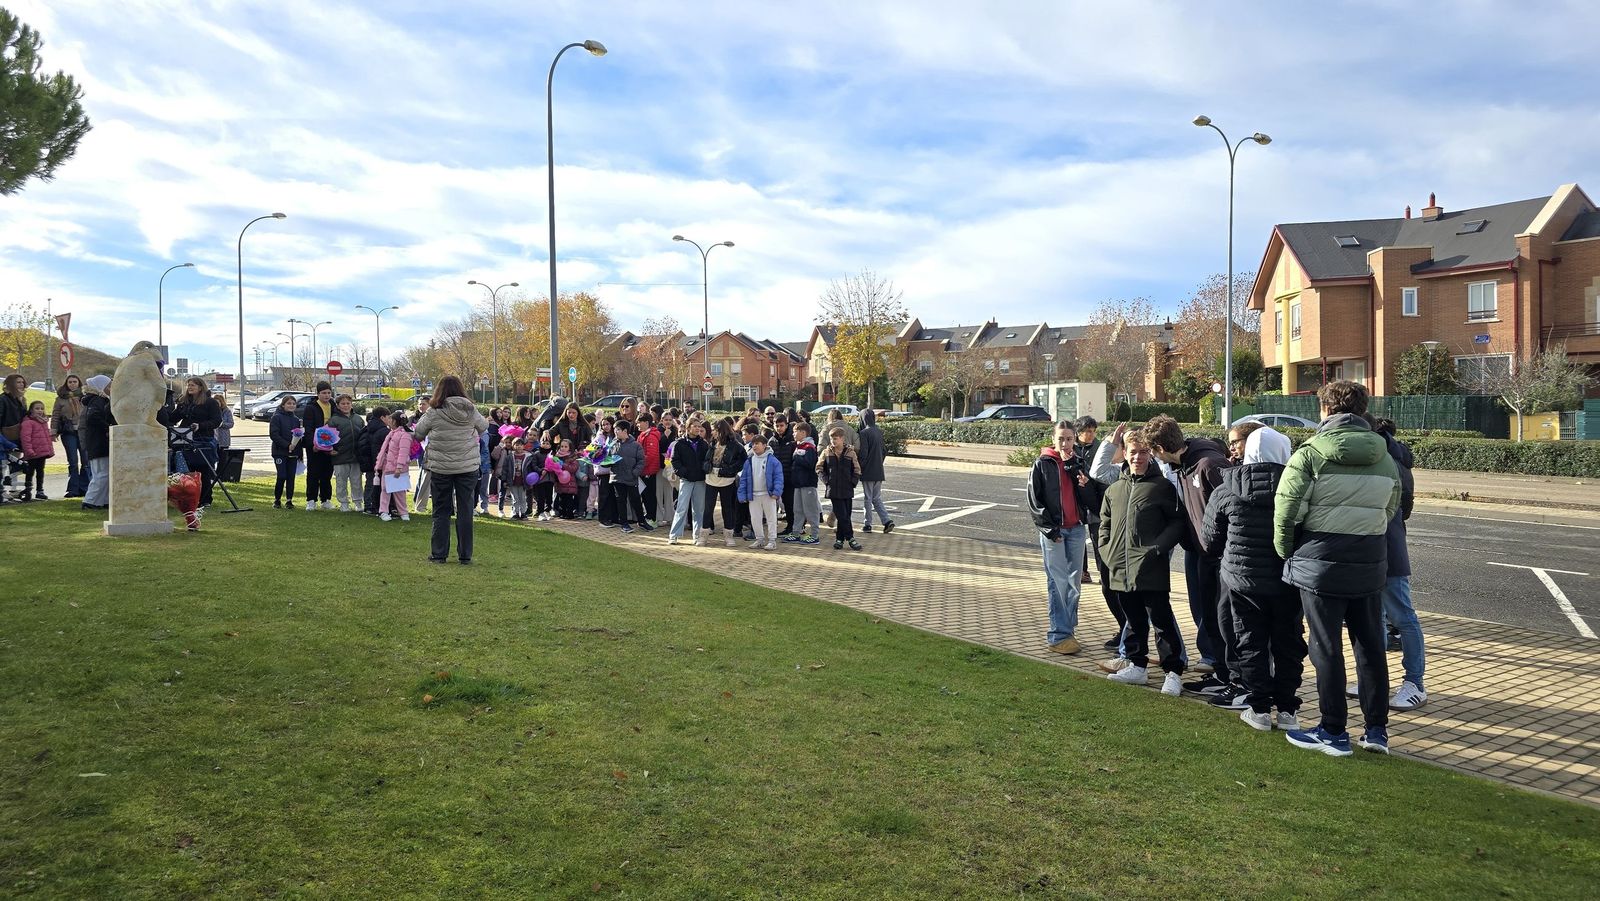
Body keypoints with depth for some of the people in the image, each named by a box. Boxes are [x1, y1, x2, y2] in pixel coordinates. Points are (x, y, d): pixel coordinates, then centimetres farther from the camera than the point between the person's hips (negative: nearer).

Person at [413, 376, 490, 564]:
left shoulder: (434, 412, -9)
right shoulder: (471, 410, -4)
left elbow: (418, 433, 2)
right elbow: (484, 426, 12)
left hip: (440, 468, -1)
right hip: (468, 468, 1)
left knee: (441, 511, 10)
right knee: (465, 510, 8)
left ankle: (439, 554, 14)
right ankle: (465, 555, 11)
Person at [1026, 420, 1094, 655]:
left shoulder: (1077, 464, 10)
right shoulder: (1042, 464, -2)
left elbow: (1087, 500, 5)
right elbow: (1034, 501, -4)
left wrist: (1083, 483, -14)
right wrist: (1049, 528, -10)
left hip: (1076, 529, 5)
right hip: (1052, 531, -5)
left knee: (1074, 581, 8)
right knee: (1058, 582, -7)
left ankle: (1069, 628, 18)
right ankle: (1059, 635, -5)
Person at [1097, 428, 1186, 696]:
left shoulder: (1163, 486, -2)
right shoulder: (1114, 490, 14)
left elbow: (1177, 523, -4)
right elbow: (1104, 525, 21)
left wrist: (1159, 548, -16)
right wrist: (1107, 551, 7)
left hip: (1152, 569, -5)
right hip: (1122, 570, 5)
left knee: (1161, 620, -2)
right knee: (1134, 621, 16)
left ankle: (1173, 672, 6)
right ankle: (1138, 666, 27)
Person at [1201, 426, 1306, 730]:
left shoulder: (1225, 492, -6)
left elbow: (1209, 542, 3)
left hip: (1242, 579, 0)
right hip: (1289, 580, 1)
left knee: (1252, 643, 9)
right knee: (1288, 643, 12)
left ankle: (1258, 708, 12)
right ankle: (1287, 710, 16)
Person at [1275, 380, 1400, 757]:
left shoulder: (1311, 452, -11)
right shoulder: (1384, 457, 6)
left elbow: (1287, 509, -15)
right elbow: (1391, 510, 10)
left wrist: (1286, 552, -1)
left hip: (1321, 566, -5)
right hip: (1370, 567, 5)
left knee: (1326, 649, 3)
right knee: (1371, 647, 14)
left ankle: (1333, 733, 11)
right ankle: (1377, 730, 21)